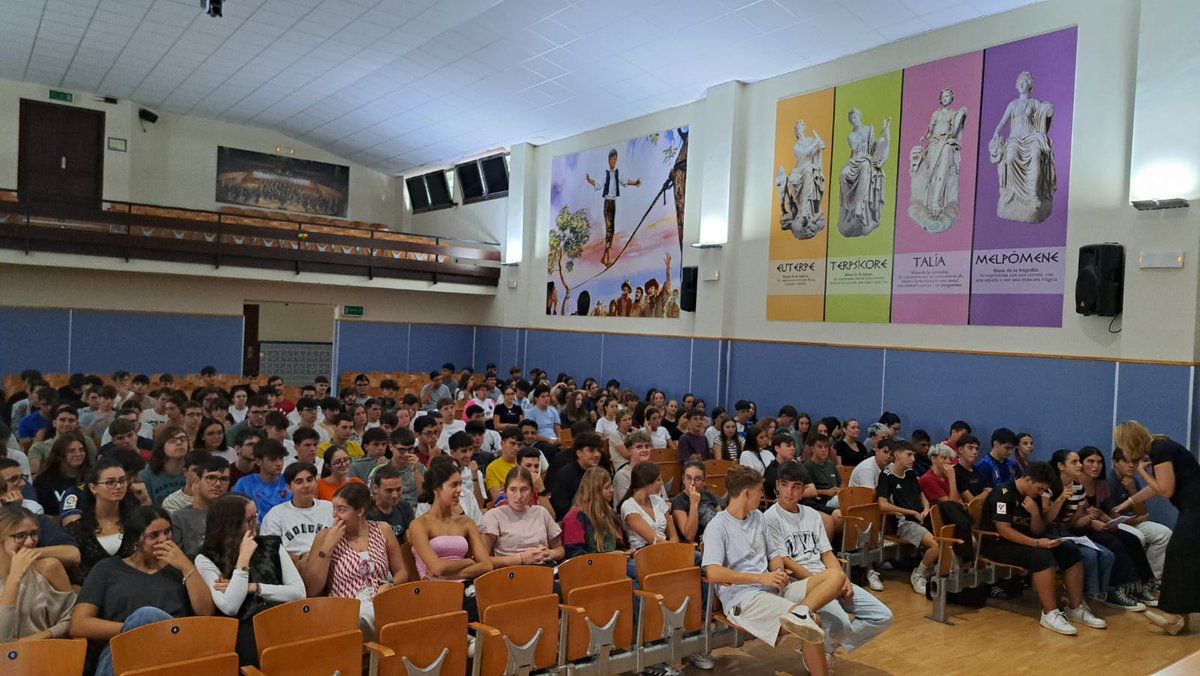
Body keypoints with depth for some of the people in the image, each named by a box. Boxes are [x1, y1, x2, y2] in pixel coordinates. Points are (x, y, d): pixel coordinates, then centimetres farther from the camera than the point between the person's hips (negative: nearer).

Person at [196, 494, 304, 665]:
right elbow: (230, 608, -10)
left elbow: (299, 592, 5)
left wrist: (252, 588, -4)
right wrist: (244, 558, -7)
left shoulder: (272, 544, 13)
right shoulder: (206, 559, 5)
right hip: (246, 628, -3)